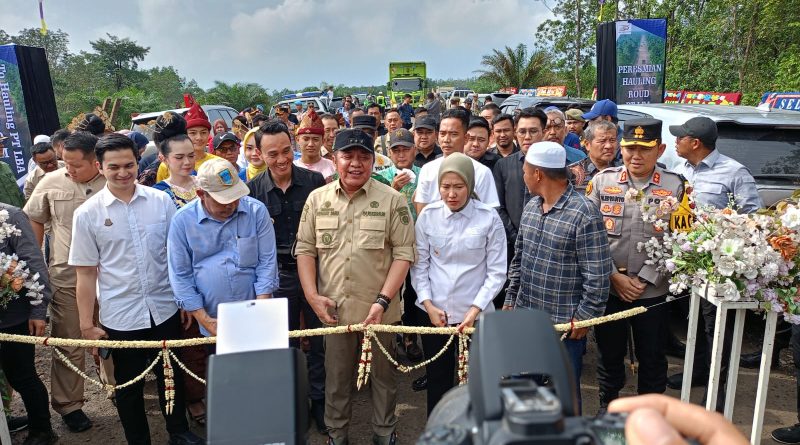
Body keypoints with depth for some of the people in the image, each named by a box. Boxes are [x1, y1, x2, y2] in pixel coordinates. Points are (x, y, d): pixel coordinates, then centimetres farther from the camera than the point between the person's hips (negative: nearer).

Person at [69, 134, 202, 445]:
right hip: (120, 316, -1)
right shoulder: (87, 214, -5)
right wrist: (87, 325, -1)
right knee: (129, 385, 14)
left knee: (171, 376, 17)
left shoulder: (161, 201, -3)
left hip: (164, 308, 1)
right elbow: (86, 273, -2)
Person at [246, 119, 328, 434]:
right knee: (286, 342, 15)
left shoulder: (314, 181, -7)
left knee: (319, 339, 11)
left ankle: (319, 399, 30)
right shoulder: (254, 189, -4)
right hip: (279, 275, 1)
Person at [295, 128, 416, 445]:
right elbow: (305, 249, 5)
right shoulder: (317, 199, 2)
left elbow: (404, 253, -8)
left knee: (382, 374, 15)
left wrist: (382, 301, -16)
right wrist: (312, 295, -6)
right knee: (336, 375, 17)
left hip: (378, 308, -1)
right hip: (334, 307, 2)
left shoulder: (392, 200, -6)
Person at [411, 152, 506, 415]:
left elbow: (497, 271, -5)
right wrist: (428, 304, -6)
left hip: (475, 314, -1)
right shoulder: (428, 215, -3)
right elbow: (419, 264, 2)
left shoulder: (489, 218, -7)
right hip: (434, 312, 2)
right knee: (437, 378, 14)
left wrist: (475, 309, -12)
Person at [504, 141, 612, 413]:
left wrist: (584, 318, -13)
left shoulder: (585, 214, -18)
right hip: (525, 317, 7)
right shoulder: (531, 206, 5)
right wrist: (510, 299, 12)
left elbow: (598, 275, -16)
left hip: (565, 324, -7)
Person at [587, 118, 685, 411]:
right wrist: (614, 276, -9)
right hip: (607, 288, 1)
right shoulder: (602, 181, -1)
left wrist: (643, 281, -10)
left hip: (653, 291, 0)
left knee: (652, 357, 14)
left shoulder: (675, 186, -3)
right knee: (609, 353, 15)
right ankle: (607, 405, 38)